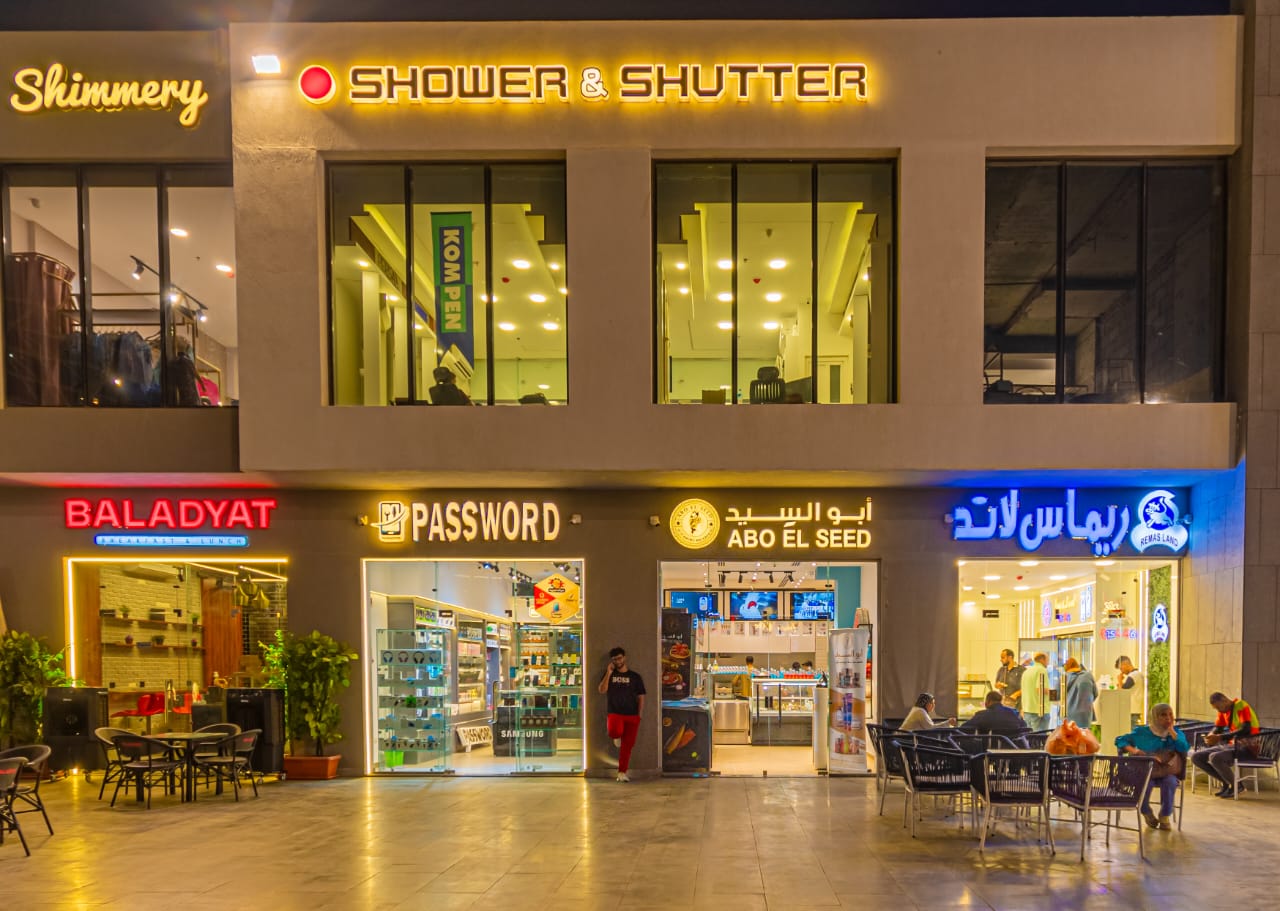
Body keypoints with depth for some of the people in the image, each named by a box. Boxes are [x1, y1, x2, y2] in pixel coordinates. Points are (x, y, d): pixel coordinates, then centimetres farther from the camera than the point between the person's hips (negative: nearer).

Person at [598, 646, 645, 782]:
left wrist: (639, 717, -2)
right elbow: (602, 690, -6)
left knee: (627, 745, -1)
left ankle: (622, 772, 12)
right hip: (615, 713, -1)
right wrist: (609, 673, -13)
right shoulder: (609, 674, 9)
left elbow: (641, 697, 7)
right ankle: (617, 737, 6)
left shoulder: (635, 677, 7)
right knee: (615, 731, -32)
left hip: (631, 715, 1)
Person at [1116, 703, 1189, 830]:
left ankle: (1165, 816, -11)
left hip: (1167, 772, 1)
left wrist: (1171, 732, -7)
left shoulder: (1177, 733, 10)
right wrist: (1133, 750, -12)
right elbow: (1120, 740, 6)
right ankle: (1147, 813, -3)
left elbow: (1184, 749, -8)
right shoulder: (1142, 732, 5)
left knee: (1170, 782, -35)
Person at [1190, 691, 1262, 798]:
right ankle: (1225, 782, 3)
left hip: (1245, 747, -9)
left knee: (1214, 757, -34)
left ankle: (1236, 785, -11)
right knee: (1196, 757, -2)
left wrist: (1220, 737, -31)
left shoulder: (1242, 707, -15)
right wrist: (1211, 736, -13)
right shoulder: (1223, 711, 9)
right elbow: (1217, 728, 13)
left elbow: (1246, 730, -28)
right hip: (1231, 745, 9)